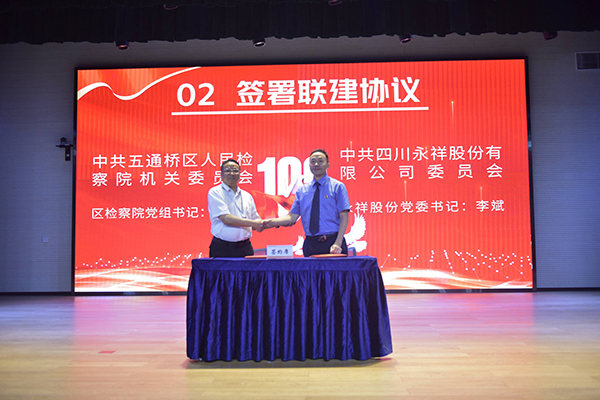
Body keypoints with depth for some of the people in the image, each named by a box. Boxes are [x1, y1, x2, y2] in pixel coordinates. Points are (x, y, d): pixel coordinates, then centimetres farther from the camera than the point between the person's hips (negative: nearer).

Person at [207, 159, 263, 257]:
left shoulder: (247, 196, 15)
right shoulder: (215, 193, 0)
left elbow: (257, 222, 19)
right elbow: (226, 219, -11)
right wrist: (252, 223, -12)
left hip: (245, 247, 4)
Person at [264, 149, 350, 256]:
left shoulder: (337, 187, 2)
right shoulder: (302, 191, 11)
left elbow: (344, 218, -4)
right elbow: (292, 217, 6)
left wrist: (337, 244, -15)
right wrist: (272, 222, -11)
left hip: (332, 243, -2)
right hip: (310, 244, 3)